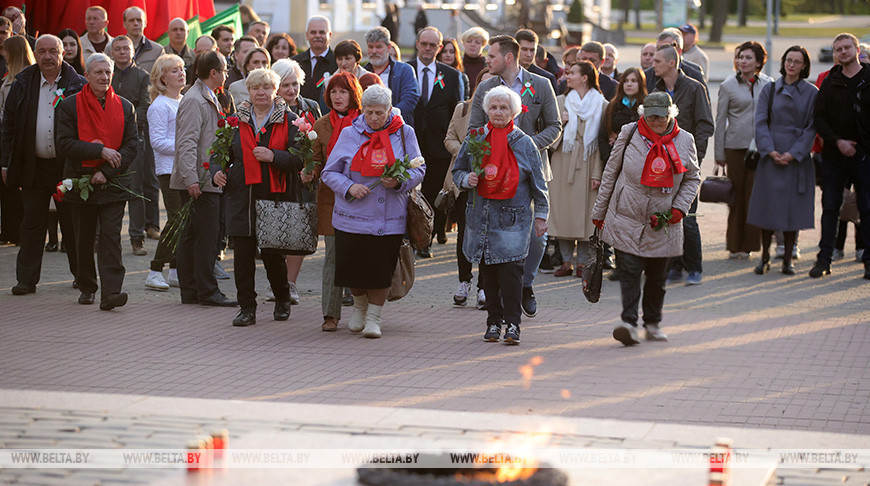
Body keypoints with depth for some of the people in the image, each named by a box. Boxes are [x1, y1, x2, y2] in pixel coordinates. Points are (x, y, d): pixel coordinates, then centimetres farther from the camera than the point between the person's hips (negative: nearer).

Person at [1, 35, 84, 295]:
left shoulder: (78, 85, 0)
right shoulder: (22, 84, 5)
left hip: (68, 165, -2)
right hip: (34, 165, 2)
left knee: (72, 223, 6)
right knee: (32, 224, 4)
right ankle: (27, 279, 9)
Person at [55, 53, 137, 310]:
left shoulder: (124, 107, 6)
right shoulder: (70, 105, 0)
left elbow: (132, 144, 2)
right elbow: (65, 144, -7)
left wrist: (106, 172, -10)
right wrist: (100, 150, -15)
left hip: (114, 183, 0)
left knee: (111, 236, -10)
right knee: (84, 238, 10)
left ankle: (111, 292, -16)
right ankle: (87, 288, 26)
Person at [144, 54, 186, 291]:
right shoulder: (159, 106, -7)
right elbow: (158, 142, -14)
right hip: (169, 169, -8)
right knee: (177, 218, -12)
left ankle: (176, 271, 12)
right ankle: (155, 271, -7)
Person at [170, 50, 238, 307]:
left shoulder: (207, 98, 19)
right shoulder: (194, 101, -14)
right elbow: (187, 143, -21)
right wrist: (191, 179, -26)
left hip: (205, 180, 10)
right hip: (200, 181, -10)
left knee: (189, 237, 11)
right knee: (206, 237, -7)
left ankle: (190, 292, 14)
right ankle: (207, 291, -4)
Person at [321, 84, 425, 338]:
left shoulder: (404, 134, 3)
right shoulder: (349, 134, 3)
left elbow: (418, 170, 5)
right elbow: (329, 172, 5)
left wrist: (400, 182, -15)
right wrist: (349, 187, -13)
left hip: (389, 220, -1)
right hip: (352, 217, 1)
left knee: (381, 270, -2)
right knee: (352, 268, 2)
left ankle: (374, 318, 17)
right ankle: (360, 306, 33)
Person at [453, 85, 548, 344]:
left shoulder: (524, 143, 2)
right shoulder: (474, 139, 7)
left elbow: (538, 183, 7)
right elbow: (457, 170, 16)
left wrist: (540, 215, 7)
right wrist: (466, 179, -7)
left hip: (514, 218, -3)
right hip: (481, 216, 3)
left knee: (511, 270, -11)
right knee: (488, 272, 6)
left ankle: (512, 323, -7)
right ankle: (494, 322, 15)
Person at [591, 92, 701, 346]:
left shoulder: (684, 141, 1)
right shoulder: (629, 134, -2)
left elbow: (692, 178, 14)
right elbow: (610, 173, 6)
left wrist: (680, 207, -2)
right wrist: (599, 212, 8)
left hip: (663, 224, 2)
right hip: (627, 220, -2)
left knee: (657, 277, 10)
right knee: (629, 271, -13)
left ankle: (653, 323, 24)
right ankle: (628, 323, -19)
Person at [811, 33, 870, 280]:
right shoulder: (829, 82, 7)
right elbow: (819, 118, 5)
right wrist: (837, 141, -9)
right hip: (834, 154, 2)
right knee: (830, 207, 4)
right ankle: (824, 259, 9)